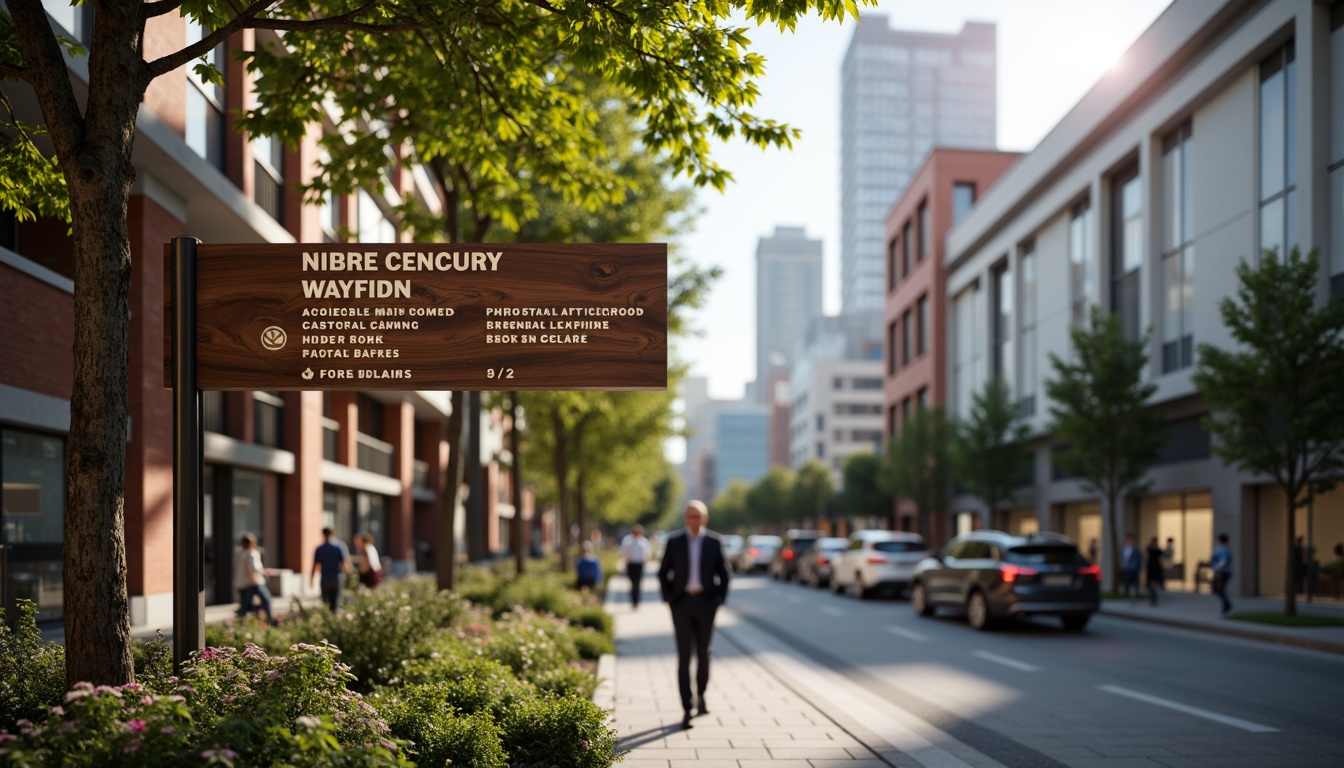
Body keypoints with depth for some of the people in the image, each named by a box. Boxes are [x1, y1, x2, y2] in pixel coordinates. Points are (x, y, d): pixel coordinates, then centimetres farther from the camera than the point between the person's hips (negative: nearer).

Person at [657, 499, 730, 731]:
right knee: (684, 655, -8)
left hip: (705, 602, 1)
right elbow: (663, 572, 7)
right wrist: (667, 597, -4)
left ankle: (700, 694, 37)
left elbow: (723, 574, 6)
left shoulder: (714, 542, 1)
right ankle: (687, 710, -8)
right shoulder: (674, 541, 1)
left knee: (703, 652, 12)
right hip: (681, 602, -1)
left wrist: (720, 599, -5)